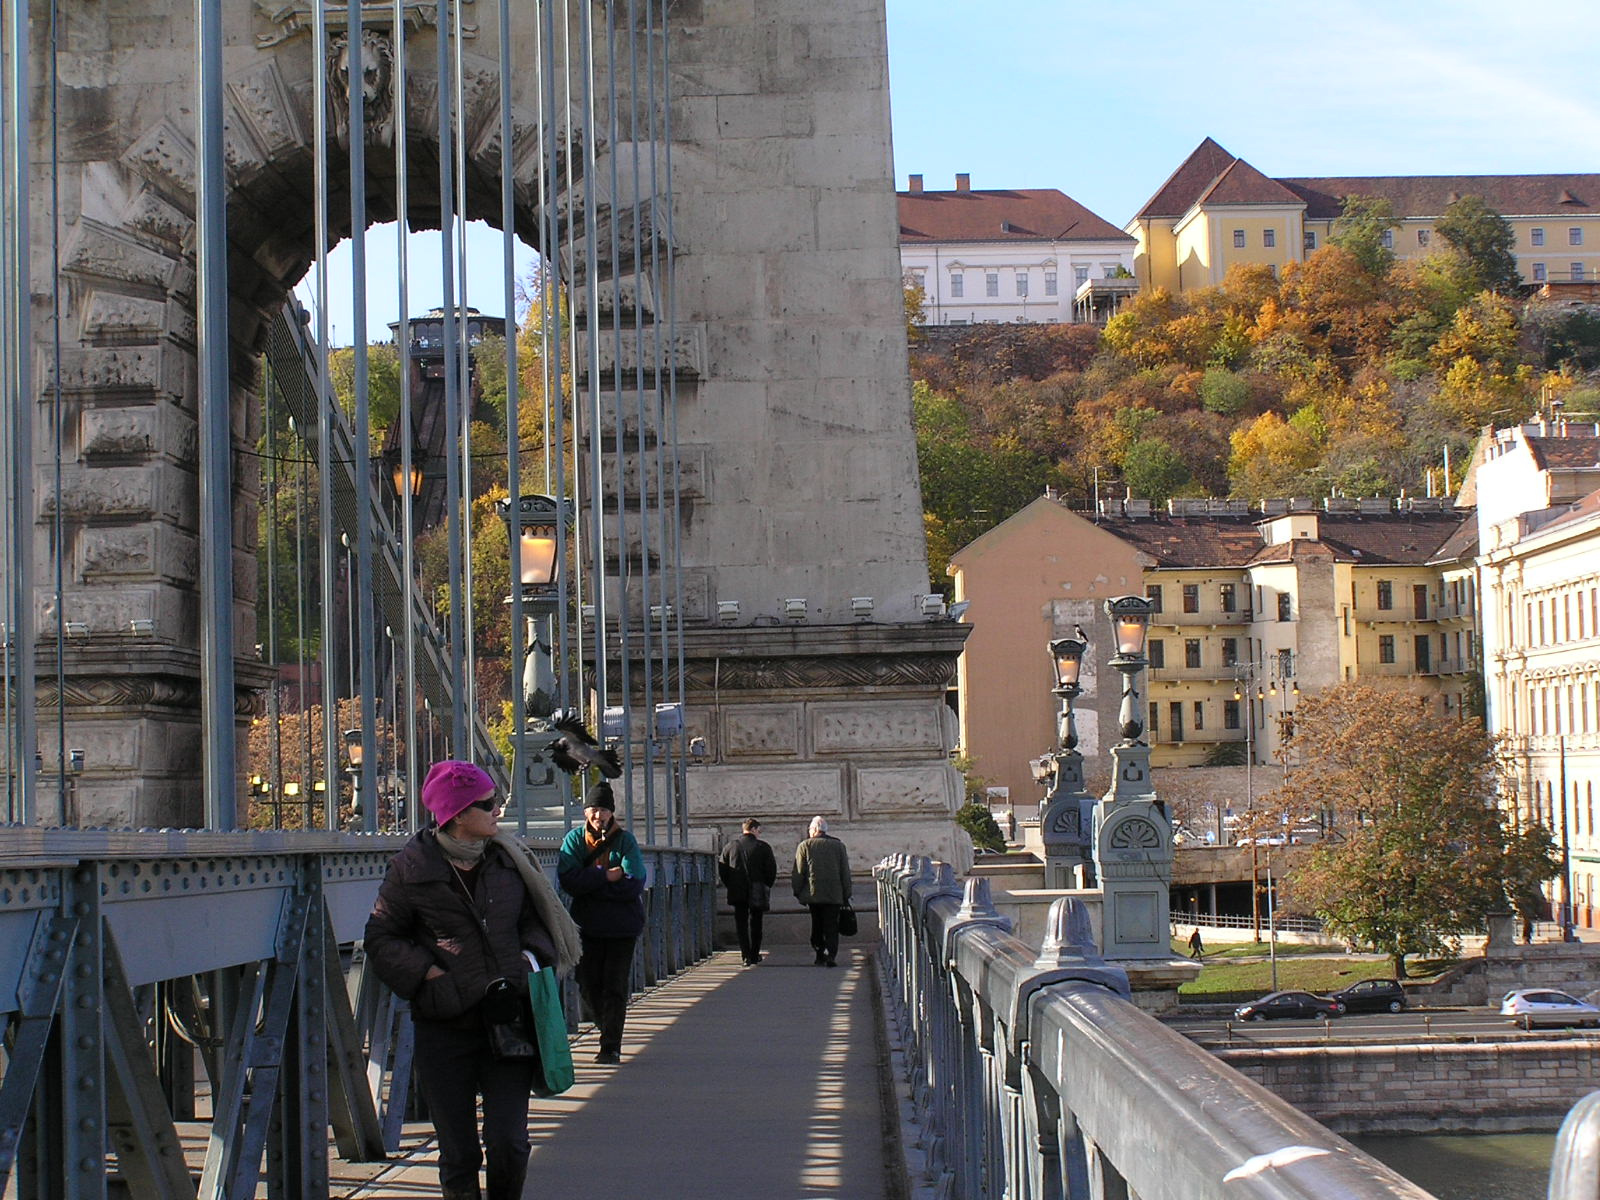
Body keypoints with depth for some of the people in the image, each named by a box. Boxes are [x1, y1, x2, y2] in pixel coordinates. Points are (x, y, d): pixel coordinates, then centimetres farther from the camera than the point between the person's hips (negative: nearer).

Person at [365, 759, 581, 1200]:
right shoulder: (413, 867, -3)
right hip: (445, 1028, -2)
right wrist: (426, 971, -10)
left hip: (508, 1017, 2)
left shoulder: (508, 858, 6)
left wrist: (531, 954, 1)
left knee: (509, 1144, -4)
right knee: (458, 1154, 3)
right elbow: (380, 938, 3)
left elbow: (534, 918, 21)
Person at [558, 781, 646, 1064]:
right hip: (587, 926, 2)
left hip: (622, 926, -2)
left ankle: (611, 1046, 3)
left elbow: (634, 884, -13)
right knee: (588, 985, 6)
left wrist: (591, 883, -14)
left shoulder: (624, 840, -2)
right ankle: (608, 1029, 29)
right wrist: (606, 877, -18)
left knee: (615, 987, -2)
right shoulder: (574, 839, 2)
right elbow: (568, 880, -11)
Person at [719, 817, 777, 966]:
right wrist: (767, 887, 8)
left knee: (741, 924, 4)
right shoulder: (763, 847, -5)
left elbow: (721, 870, 3)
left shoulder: (730, 847, 2)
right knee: (755, 923, 13)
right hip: (757, 893, -1)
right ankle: (754, 955, 18)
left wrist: (730, 886, 12)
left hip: (737, 892, 1)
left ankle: (746, 955, -7)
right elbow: (771, 870, -5)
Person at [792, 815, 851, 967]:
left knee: (817, 926, 11)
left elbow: (799, 872, -1)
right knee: (831, 926, -1)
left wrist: (798, 892, 7)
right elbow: (845, 872, 8)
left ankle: (820, 955, 8)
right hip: (834, 895, 0)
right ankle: (830, 955, -14)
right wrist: (846, 895, 12)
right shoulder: (838, 845, 6)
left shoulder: (804, 846, 1)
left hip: (813, 894, 0)